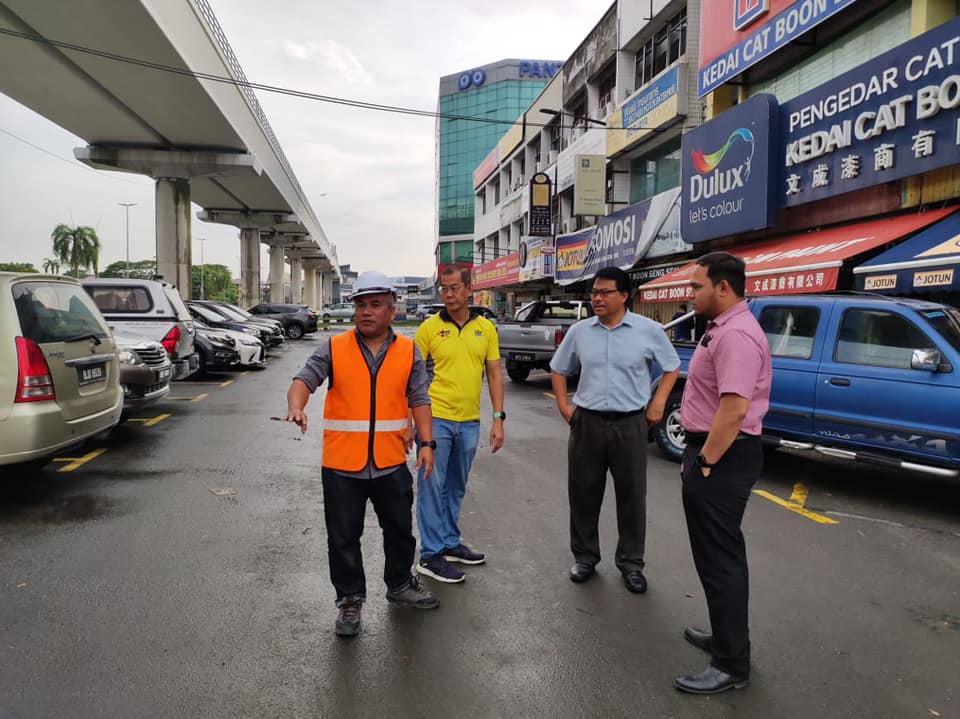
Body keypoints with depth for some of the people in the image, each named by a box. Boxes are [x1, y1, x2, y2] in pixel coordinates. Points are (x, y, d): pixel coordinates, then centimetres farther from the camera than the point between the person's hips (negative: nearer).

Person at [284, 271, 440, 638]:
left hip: (391, 463, 2)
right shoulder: (333, 348, -3)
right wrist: (296, 407, -34)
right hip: (342, 464, -2)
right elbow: (304, 379, -12)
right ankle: (350, 600, 28)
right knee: (343, 537, 9)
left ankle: (400, 584, 41)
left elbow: (419, 399, 2)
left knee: (400, 529, 18)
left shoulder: (408, 351, 2)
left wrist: (426, 443, -5)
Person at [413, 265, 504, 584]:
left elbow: (494, 374, 7)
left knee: (456, 487, 17)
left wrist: (498, 419, 1)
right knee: (432, 486, 1)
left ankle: (450, 543, 33)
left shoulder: (486, 328, 5)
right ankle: (431, 555, 12)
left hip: (469, 422, 4)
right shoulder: (429, 328, -5)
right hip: (435, 418, -4)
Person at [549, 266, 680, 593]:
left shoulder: (649, 330, -3)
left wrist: (658, 402, -1)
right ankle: (585, 557, 26)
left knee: (632, 496, 6)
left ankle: (631, 564, 22)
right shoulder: (580, 331, 3)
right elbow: (558, 369, 15)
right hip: (587, 422, 2)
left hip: (630, 424, -2)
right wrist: (563, 405, 5)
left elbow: (672, 366, 9)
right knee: (583, 493, 9)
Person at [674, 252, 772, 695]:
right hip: (715, 451, 11)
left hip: (723, 457, -11)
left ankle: (731, 665, 12)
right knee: (718, 554, 20)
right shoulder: (722, 328, 13)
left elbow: (734, 409, -28)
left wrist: (704, 463, -21)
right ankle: (726, 637, 35)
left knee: (720, 557, -1)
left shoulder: (737, 334, -21)